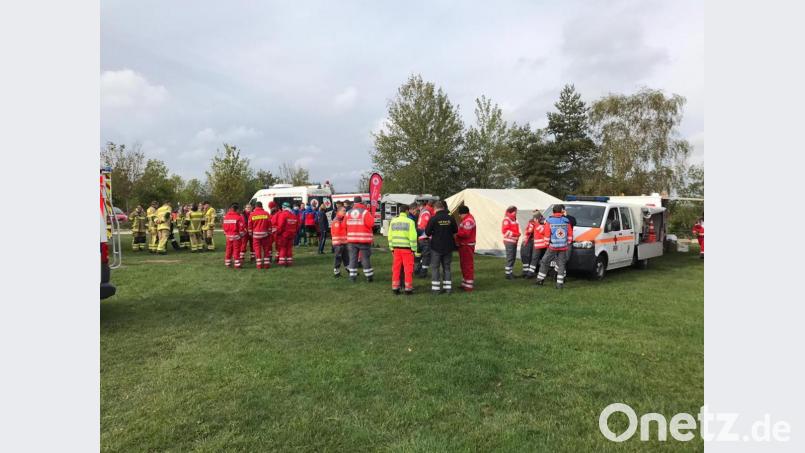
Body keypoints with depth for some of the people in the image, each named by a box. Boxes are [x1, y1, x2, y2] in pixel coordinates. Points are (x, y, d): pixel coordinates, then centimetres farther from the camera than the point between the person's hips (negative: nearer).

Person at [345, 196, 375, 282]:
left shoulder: (348, 213, 5)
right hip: (364, 239, -3)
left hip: (351, 239, 3)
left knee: (353, 258, 8)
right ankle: (369, 276, 10)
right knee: (365, 258, 3)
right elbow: (371, 223, -14)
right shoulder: (365, 212, -7)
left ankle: (352, 276, 8)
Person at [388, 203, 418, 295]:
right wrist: (414, 249, -5)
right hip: (407, 248, -5)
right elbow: (413, 237, -11)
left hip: (396, 248, 5)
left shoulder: (393, 221, 7)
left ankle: (395, 288, 14)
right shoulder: (410, 222, -9)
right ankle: (408, 288, 7)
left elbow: (390, 236, 9)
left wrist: (391, 248, 15)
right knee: (408, 269, 3)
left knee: (396, 268, 10)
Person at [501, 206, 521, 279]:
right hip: (509, 241, -10)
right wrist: (514, 234, -20)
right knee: (510, 258, -8)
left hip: (514, 241, 10)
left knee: (513, 257, 12)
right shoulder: (506, 220, -12)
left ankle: (509, 272, 21)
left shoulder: (514, 219, 18)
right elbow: (505, 230, -19)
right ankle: (508, 274, -4)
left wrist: (518, 234, 9)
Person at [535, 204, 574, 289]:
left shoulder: (549, 221, -5)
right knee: (561, 264, 7)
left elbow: (547, 234, -6)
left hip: (552, 247, -2)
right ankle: (560, 283, 4)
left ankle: (540, 280, 16)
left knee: (544, 262, 11)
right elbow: (570, 234, 4)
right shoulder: (566, 221, 2)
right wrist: (568, 243, 14)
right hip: (563, 247, 2)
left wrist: (547, 243, 8)